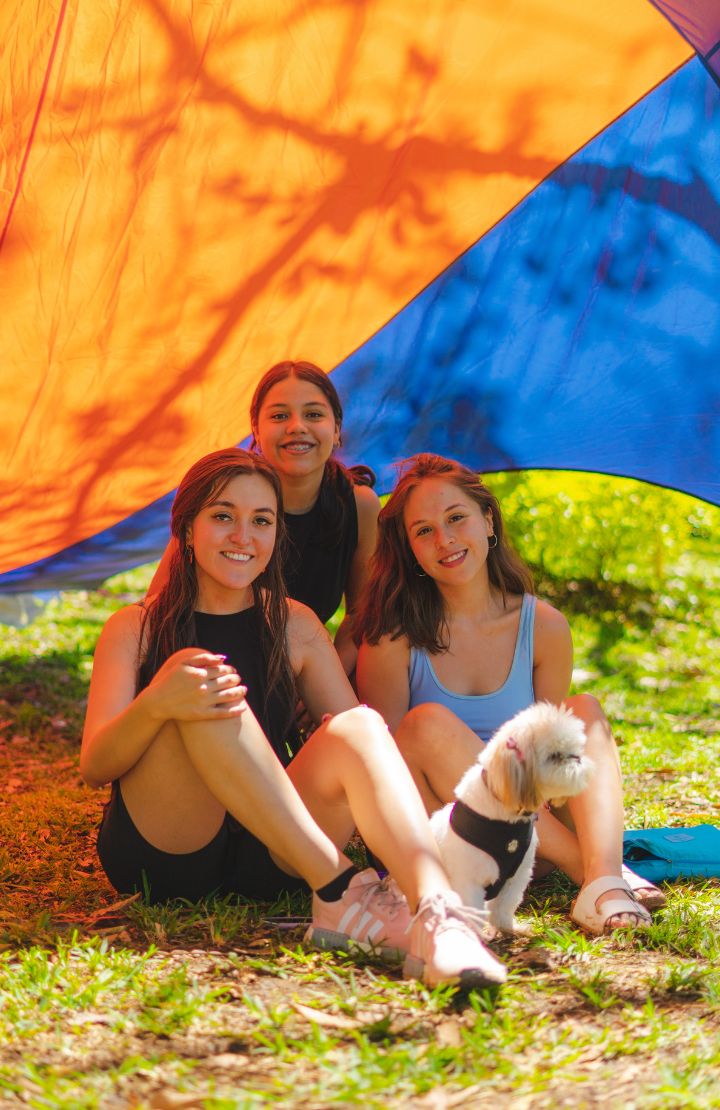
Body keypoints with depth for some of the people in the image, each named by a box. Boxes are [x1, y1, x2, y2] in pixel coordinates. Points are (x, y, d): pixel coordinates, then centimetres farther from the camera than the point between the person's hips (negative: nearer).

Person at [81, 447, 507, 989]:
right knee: (205, 697, -26)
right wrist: (156, 704, -28)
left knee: (357, 727, -22)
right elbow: (94, 766, -7)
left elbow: (359, 735, 7)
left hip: (266, 859, 3)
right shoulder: (135, 629, 5)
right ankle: (338, 893, -35)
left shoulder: (295, 627, 14)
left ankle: (437, 912, -48)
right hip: (160, 857, -2)